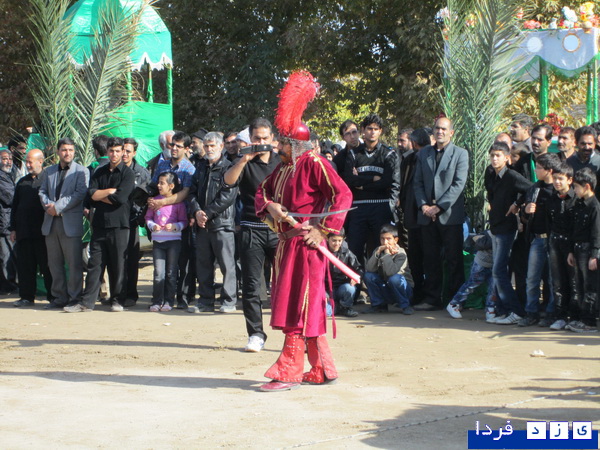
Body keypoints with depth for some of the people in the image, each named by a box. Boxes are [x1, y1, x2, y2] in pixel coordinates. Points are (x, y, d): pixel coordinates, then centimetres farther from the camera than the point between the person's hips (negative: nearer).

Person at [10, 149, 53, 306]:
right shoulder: (22, 182, 16)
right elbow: (15, 206, 19)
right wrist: (13, 228, 12)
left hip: (43, 232, -5)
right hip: (24, 232, 5)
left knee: (47, 266, -1)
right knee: (25, 266, 6)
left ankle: (53, 297, 5)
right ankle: (27, 297, 13)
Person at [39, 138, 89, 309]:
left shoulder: (81, 171, 0)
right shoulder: (48, 171, 17)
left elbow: (80, 194, -10)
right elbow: (42, 191, 12)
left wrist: (58, 207, -14)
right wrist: (49, 205, -9)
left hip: (71, 223, -5)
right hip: (51, 223, 5)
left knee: (74, 263, -4)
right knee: (54, 263, 9)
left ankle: (74, 298, 2)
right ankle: (60, 297, 17)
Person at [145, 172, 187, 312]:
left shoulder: (178, 202, -2)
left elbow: (184, 221, 1)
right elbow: (148, 217, 12)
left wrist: (175, 226, -17)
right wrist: (152, 226, -7)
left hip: (173, 240, -2)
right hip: (157, 240, 2)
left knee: (171, 273, 4)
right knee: (158, 272, -1)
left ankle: (169, 301, 10)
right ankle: (157, 301, 4)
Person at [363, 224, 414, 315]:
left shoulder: (400, 254, -19)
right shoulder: (378, 251, -4)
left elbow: (390, 271, -36)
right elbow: (368, 269, -20)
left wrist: (387, 253, -30)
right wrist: (378, 252, -26)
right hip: (386, 292, 4)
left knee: (394, 278, -35)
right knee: (368, 276, -17)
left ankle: (405, 305, -12)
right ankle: (378, 304, 0)